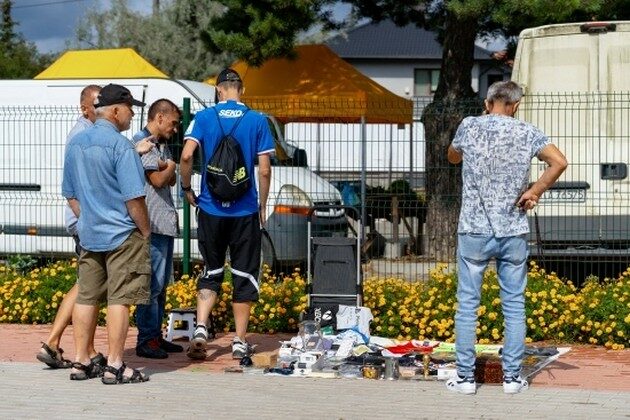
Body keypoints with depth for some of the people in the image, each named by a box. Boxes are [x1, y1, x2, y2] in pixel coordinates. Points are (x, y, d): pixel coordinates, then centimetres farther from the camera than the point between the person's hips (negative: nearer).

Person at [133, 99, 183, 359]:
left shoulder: (162, 145, 21)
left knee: (162, 282, 13)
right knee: (153, 283, -10)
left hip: (166, 222, 10)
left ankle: (156, 335, 19)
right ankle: (146, 340, -8)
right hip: (152, 223, -10)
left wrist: (166, 169, -7)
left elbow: (171, 179, 14)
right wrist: (169, 167, 4)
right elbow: (157, 180, -16)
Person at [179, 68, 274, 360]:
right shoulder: (257, 121, -1)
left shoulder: (204, 118, -1)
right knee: (244, 274, 7)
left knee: (211, 272, 13)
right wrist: (262, 206, 8)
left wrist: (187, 188, 3)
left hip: (211, 208, 1)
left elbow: (187, 156, -13)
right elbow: (264, 170, -4)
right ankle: (239, 341, 9)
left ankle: (200, 329, -4)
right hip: (245, 211, -1)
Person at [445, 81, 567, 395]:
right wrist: (534, 192, -2)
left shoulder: (469, 127, 0)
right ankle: (512, 377, 9)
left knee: (467, 304, 5)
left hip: (474, 230, -1)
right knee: (514, 305, 8)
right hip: (514, 231, 1)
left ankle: (465, 376, 4)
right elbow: (559, 162, -11)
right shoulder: (527, 133, -1)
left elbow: (452, 157, 19)